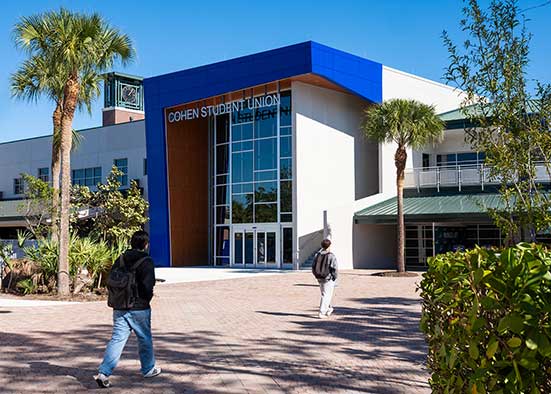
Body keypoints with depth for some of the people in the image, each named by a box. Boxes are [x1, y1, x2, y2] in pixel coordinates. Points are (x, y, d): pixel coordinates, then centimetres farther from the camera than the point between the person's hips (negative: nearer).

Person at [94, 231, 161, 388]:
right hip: (139, 309, -5)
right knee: (145, 339, 14)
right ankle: (148, 369, 29)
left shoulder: (121, 259, 5)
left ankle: (103, 373, -8)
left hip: (119, 309, 5)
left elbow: (110, 282, 6)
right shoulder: (146, 261, -13)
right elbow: (148, 286, -20)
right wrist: (147, 299, -1)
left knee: (117, 339, 4)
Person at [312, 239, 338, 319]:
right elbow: (335, 269, -18)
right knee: (326, 296, 0)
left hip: (320, 279, 6)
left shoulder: (317, 255, 3)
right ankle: (322, 313, -1)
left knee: (324, 294, 22)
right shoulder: (331, 256, -16)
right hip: (329, 279, -6)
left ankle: (328, 309, 34)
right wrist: (334, 278, -3)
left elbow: (313, 268, 7)